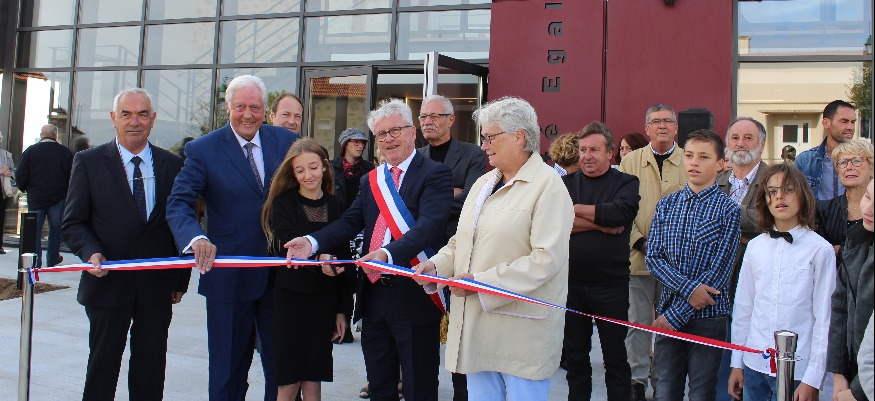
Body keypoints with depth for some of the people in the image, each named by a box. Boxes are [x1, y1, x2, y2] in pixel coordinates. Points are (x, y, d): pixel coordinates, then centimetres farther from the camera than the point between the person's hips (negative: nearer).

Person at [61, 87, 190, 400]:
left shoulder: (173, 165, 4)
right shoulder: (89, 162, 0)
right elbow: (73, 224, 1)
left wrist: (181, 280, 5)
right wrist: (92, 253, -19)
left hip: (157, 286, 2)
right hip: (108, 284, -1)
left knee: (151, 374, 11)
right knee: (102, 368, 11)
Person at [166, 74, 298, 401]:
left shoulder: (287, 141, 2)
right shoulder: (202, 150, -6)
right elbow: (178, 204, -13)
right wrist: (196, 238, -34)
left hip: (282, 272, 3)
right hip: (228, 275, -2)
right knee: (228, 366, 12)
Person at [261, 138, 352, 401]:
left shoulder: (337, 207, 6)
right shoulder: (282, 204, 0)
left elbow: (344, 261, 8)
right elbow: (287, 248, -15)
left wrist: (343, 310, 6)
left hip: (324, 301, 2)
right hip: (290, 298, -2)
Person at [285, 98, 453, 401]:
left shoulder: (435, 174, -7)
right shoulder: (371, 180, 13)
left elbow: (429, 226, -22)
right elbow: (350, 222, 2)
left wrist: (389, 252, -38)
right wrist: (313, 242, -16)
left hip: (414, 297, -6)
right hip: (374, 295, 6)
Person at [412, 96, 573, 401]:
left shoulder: (548, 186, -9)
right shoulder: (483, 184, 15)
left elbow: (546, 258, -19)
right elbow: (462, 241, 20)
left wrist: (482, 283, -19)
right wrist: (437, 264, 0)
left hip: (523, 329, -7)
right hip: (478, 323, 7)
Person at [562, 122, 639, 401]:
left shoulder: (626, 183, 1)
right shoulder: (567, 183, 6)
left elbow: (620, 213, -20)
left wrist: (574, 209, -12)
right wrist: (599, 224, -16)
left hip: (611, 284, -2)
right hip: (571, 283, 2)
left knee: (615, 356, 10)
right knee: (575, 355, 14)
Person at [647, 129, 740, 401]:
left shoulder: (728, 209, -5)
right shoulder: (667, 205, 6)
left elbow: (718, 271, -11)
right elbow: (654, 257, 0)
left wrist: (675, 315, -12)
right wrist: (688, 287, -17)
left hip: (708, 316, -2)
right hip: (668, 312, 3)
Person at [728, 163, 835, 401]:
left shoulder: (820, 250, -8)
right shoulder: (755, 246, 3)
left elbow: (824, 317, -7)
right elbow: (743, 306, 7)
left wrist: (812, 379, -7)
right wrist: (736, 363, 9)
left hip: (796, 370, -3)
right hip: (754, 365, 3)